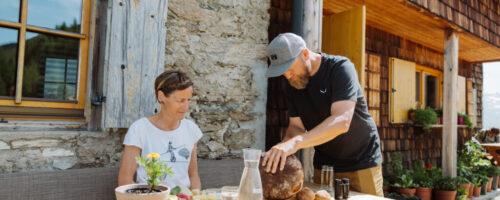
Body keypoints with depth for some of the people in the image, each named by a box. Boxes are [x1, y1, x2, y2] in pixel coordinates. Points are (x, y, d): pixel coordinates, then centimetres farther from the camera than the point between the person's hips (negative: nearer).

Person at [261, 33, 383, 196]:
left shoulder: (340, 68, -21)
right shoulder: (292, 85, -1)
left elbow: (342, 121, -33)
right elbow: (296, 126, -1)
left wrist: (295, 142, -43)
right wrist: (282, 148, -23)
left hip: (361, 162, -4)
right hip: (324, 164, 5)